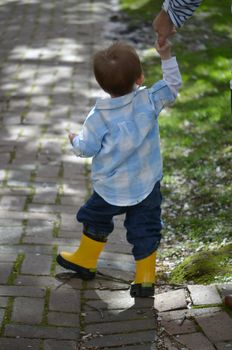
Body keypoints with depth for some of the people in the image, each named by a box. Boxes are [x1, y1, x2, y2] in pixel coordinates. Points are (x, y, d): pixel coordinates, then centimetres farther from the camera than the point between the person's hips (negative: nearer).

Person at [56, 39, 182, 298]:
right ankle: (145, 280, 10)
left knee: (96, 221, 23)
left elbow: (87, 148, -10)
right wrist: (166, 56, 0)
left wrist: (75, 140, 12)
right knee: (145, 232, 9)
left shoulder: (99, 116, -15)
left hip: (110, 189, -1)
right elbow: (172, 86, -1)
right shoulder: (149, 100, -13)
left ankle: (85, 261, 39)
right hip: (147, 186, 1)